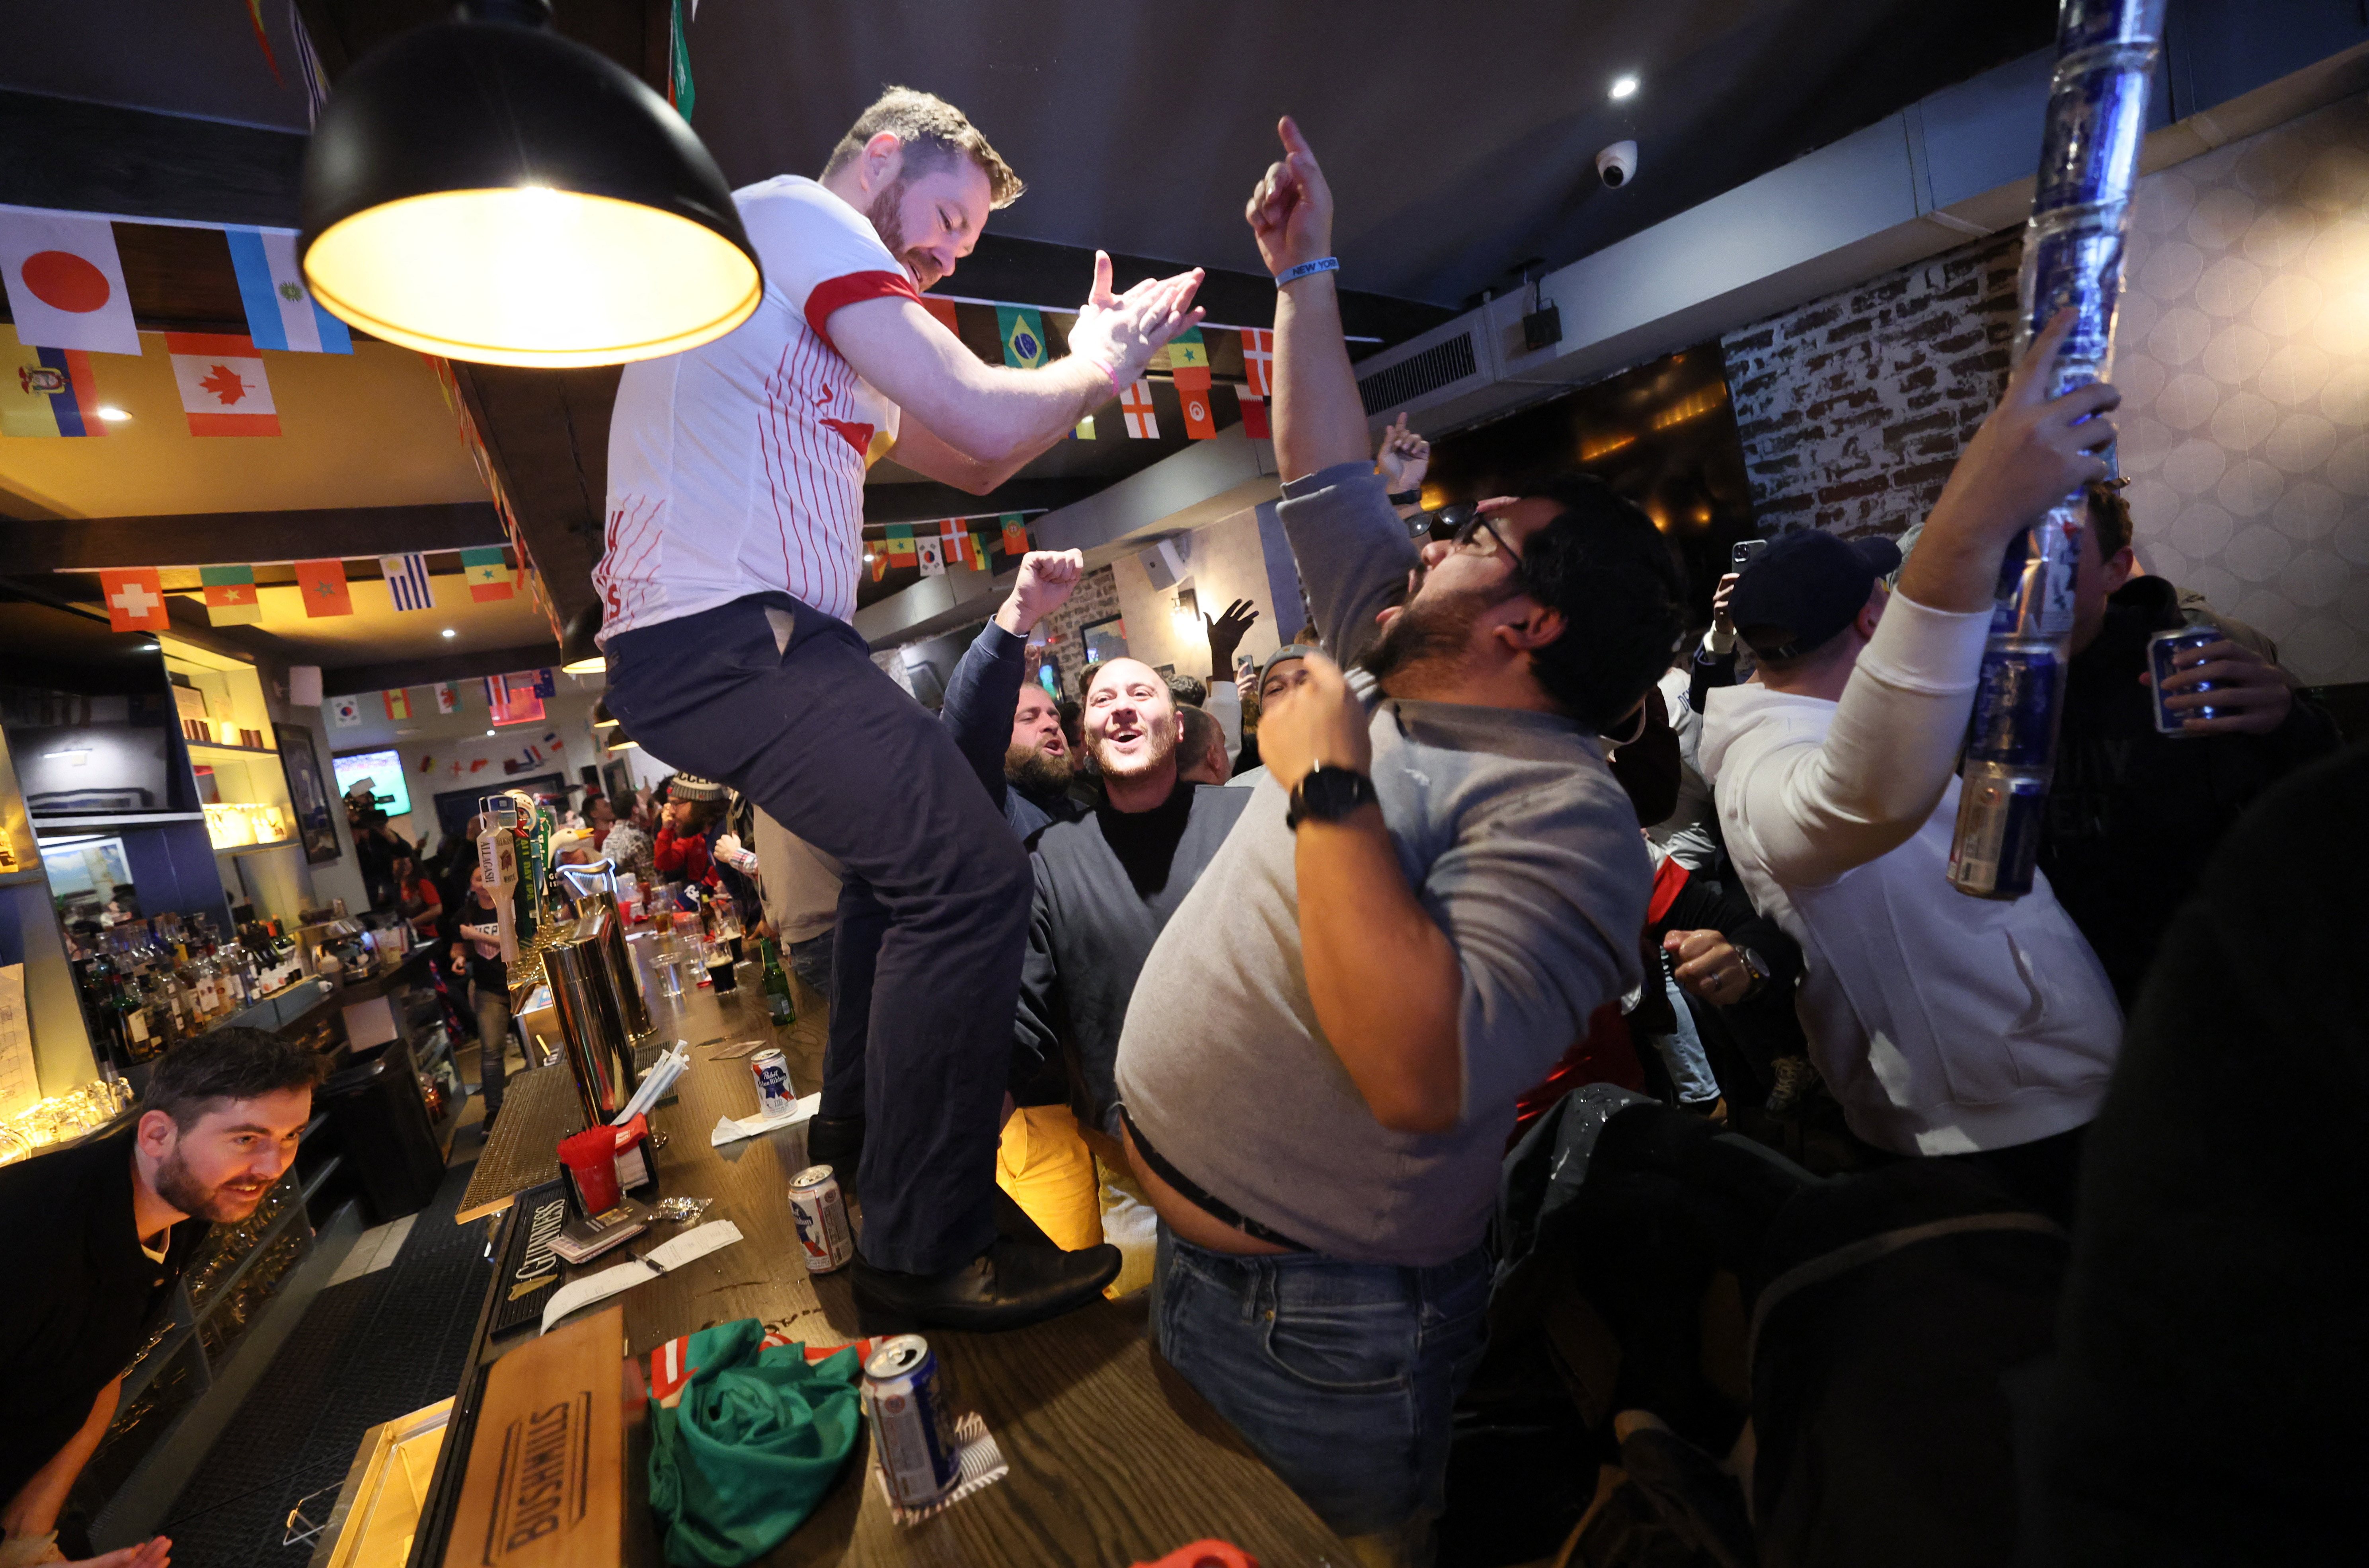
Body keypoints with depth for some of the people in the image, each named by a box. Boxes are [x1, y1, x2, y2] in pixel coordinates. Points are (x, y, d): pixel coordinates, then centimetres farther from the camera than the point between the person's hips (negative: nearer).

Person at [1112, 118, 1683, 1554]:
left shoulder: (1558, 815, -24)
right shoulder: (1393, 686, 0)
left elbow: (1422, 1078, -39)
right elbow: (1329, 474, 8)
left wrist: (1329, 784, -33)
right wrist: (1306, 273, 12)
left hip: (1320, 1329, -7)